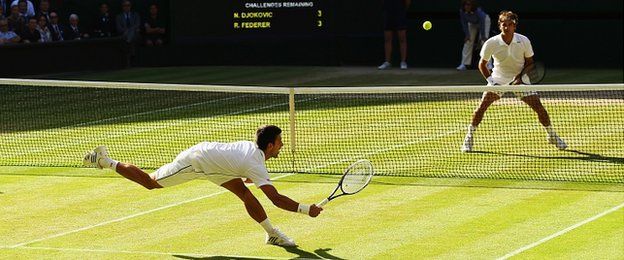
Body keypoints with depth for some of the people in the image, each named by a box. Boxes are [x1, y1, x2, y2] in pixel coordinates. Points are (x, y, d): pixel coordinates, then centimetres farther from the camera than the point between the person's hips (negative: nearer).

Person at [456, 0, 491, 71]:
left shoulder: (478, 11, -41)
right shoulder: (462, 11, -29)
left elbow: (482, 25, -36)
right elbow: (464, 23, -17)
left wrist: (483, 37, -35)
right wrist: (467, 35, -20)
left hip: (484, 21, -4)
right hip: (472, 24, 4)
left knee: (484, 41, -18)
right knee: (468, 41, -2)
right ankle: (464, 64, 1)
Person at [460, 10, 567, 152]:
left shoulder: (524, 41, -16)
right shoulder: (491, 43, -17)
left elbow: (529, 62, -2)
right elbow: (482, 64, -3)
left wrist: (520, 76, -18)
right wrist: (490, 80, -14)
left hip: (519, 78, 0)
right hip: (498, 78, 0)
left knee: (539, 107, -6)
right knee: (482, 106, -16)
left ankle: (552, 136, 16)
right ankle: (469, 138, -2)